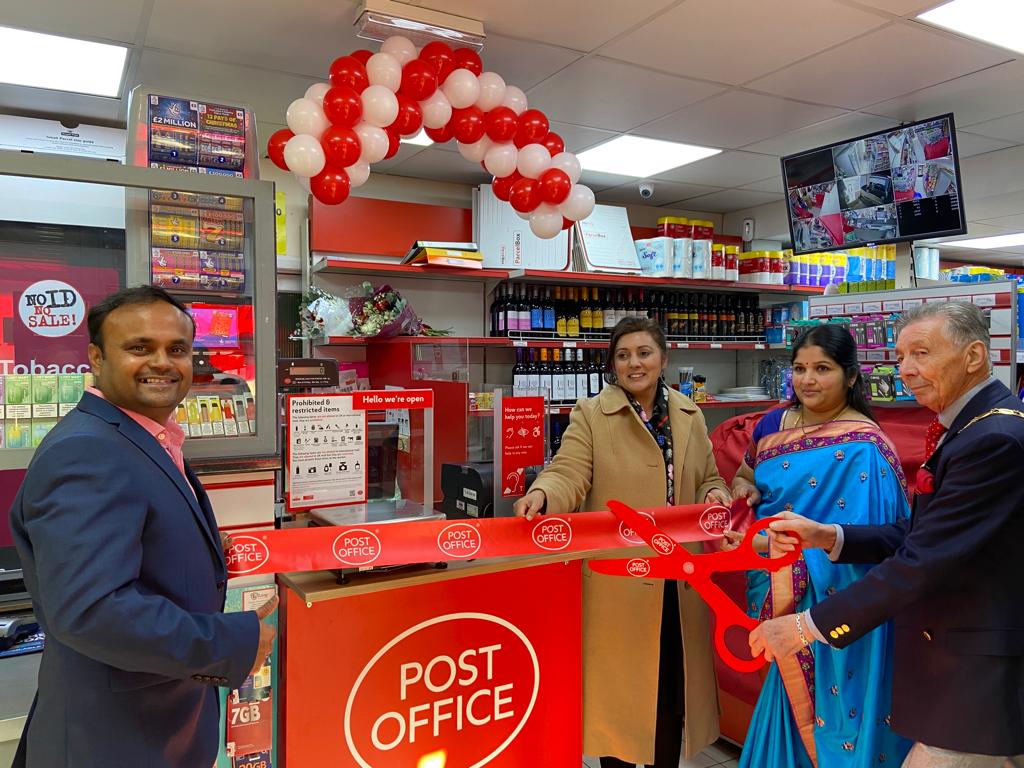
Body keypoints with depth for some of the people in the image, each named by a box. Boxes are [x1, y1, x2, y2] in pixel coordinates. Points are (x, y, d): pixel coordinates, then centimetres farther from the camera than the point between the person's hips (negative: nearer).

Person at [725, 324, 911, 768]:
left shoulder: (862, 448, -16)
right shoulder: (773, 424, 3)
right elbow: (745, 473, 20)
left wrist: (766, 543, -28)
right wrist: (743, 489, -3)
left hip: (830, 602, -5)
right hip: (779, 598, 5)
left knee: (823, 715, 9)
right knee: (788, 706, 18)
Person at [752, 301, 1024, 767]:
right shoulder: (965, 427, 8)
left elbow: (922, 561, -27)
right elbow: (915, 535, 8)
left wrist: (807, 626, -22)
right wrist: (827, 536, -7)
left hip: (976, 673, -8)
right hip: (958, 661, 9)